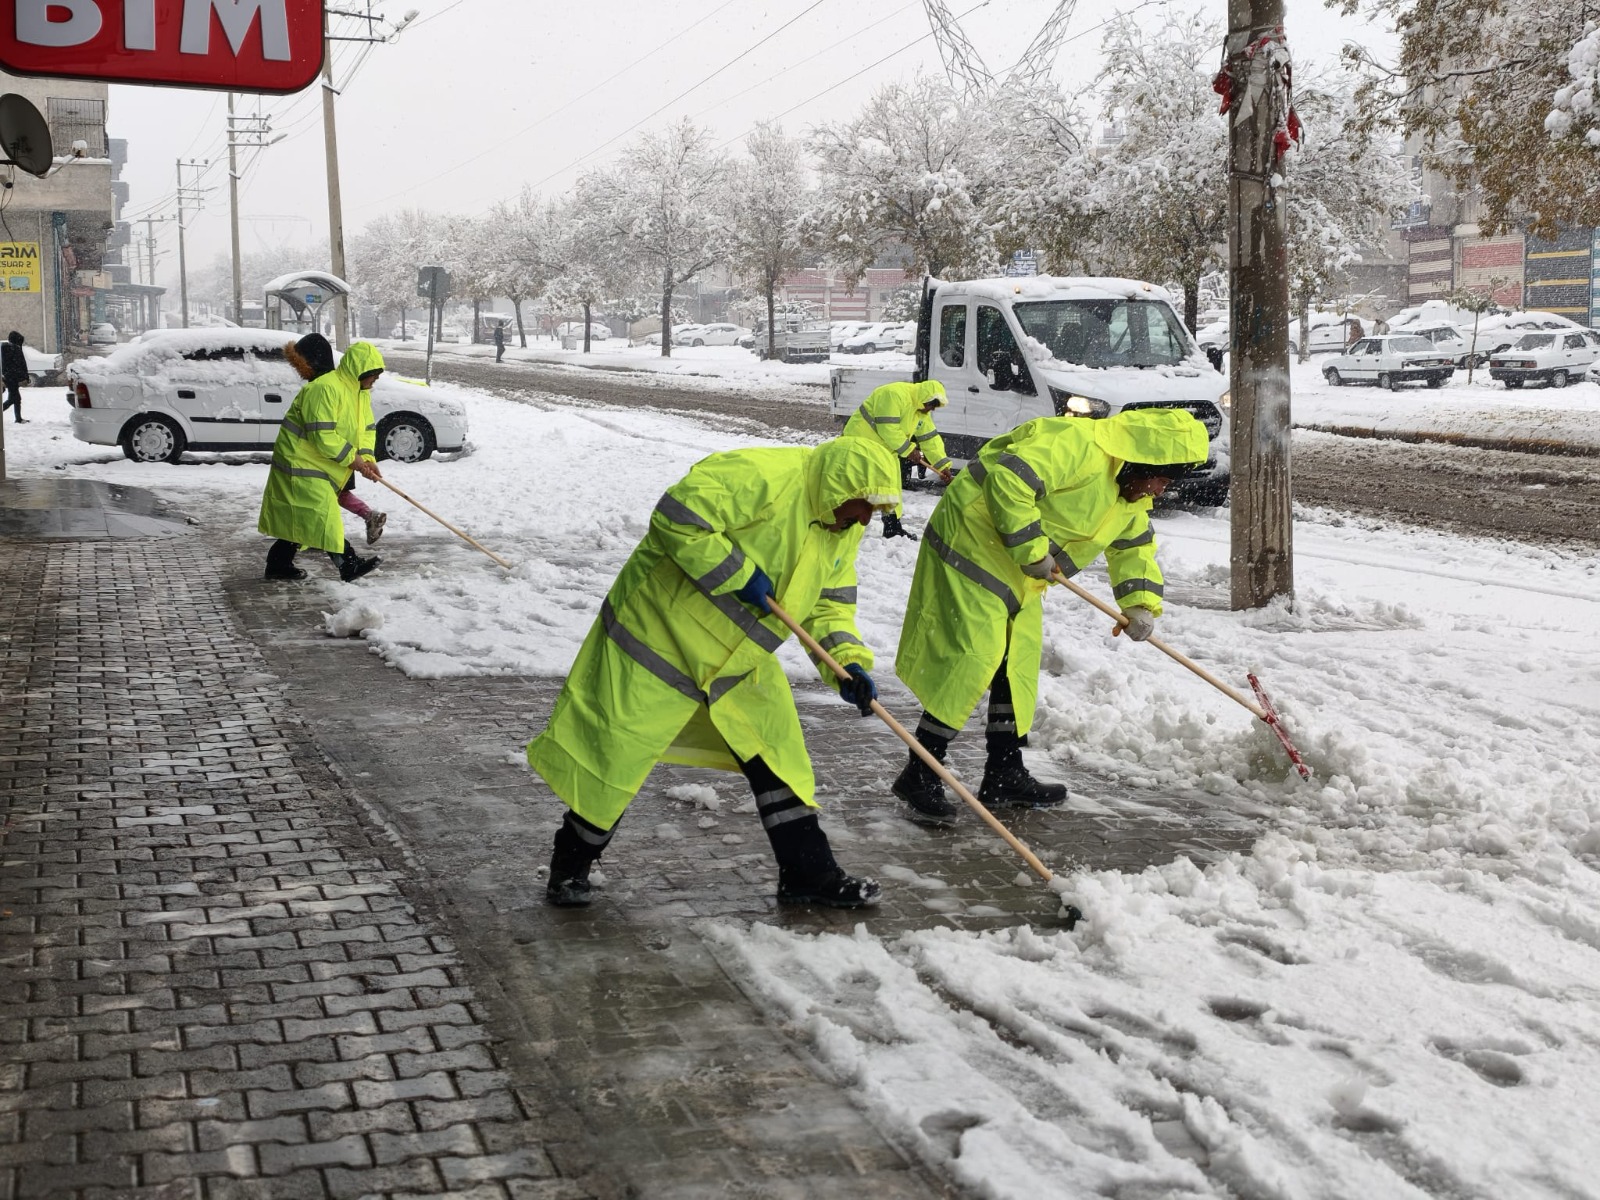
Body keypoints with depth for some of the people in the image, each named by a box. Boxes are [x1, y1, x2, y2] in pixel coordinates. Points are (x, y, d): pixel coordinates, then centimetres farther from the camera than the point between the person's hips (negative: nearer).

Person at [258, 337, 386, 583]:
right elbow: (322, 435, -28)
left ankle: (279, 564, 21)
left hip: (318, 464, 10)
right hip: (301, 459, -10)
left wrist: (367, 457, -9)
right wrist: (352, 459, -22)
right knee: (321, 516, -12)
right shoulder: (326, 389, -24)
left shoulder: (361, 392, 9)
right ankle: (348, 565, -14)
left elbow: (367, 428, 10)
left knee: (299, 518, 14)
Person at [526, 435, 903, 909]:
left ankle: (809, 874, 18)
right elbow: (675, 518, -31)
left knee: (778, 757, 7)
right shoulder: (761, 476, -27)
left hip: (740, 658, 8)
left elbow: (830, 601, 10)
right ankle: (570, 867, 17)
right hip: (662, 629, -8)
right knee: (617, 754, -1)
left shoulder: (843, 528, 3)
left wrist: (848, 661, -7)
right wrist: (739, 575, -28)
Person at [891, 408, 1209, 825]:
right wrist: (1031, 548, -26)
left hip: (1019, 575, 11)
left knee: (1018, 663, 12)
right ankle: (919, 776, -8)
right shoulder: (1080, 444, -25)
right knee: (972, 661, -15)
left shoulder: (1132, 500, 9)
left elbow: (1135, 547, 20)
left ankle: (1005, 774, 23)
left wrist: (1141, 602, 2)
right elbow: (1008, 478, -33)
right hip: (973, 543, -11)